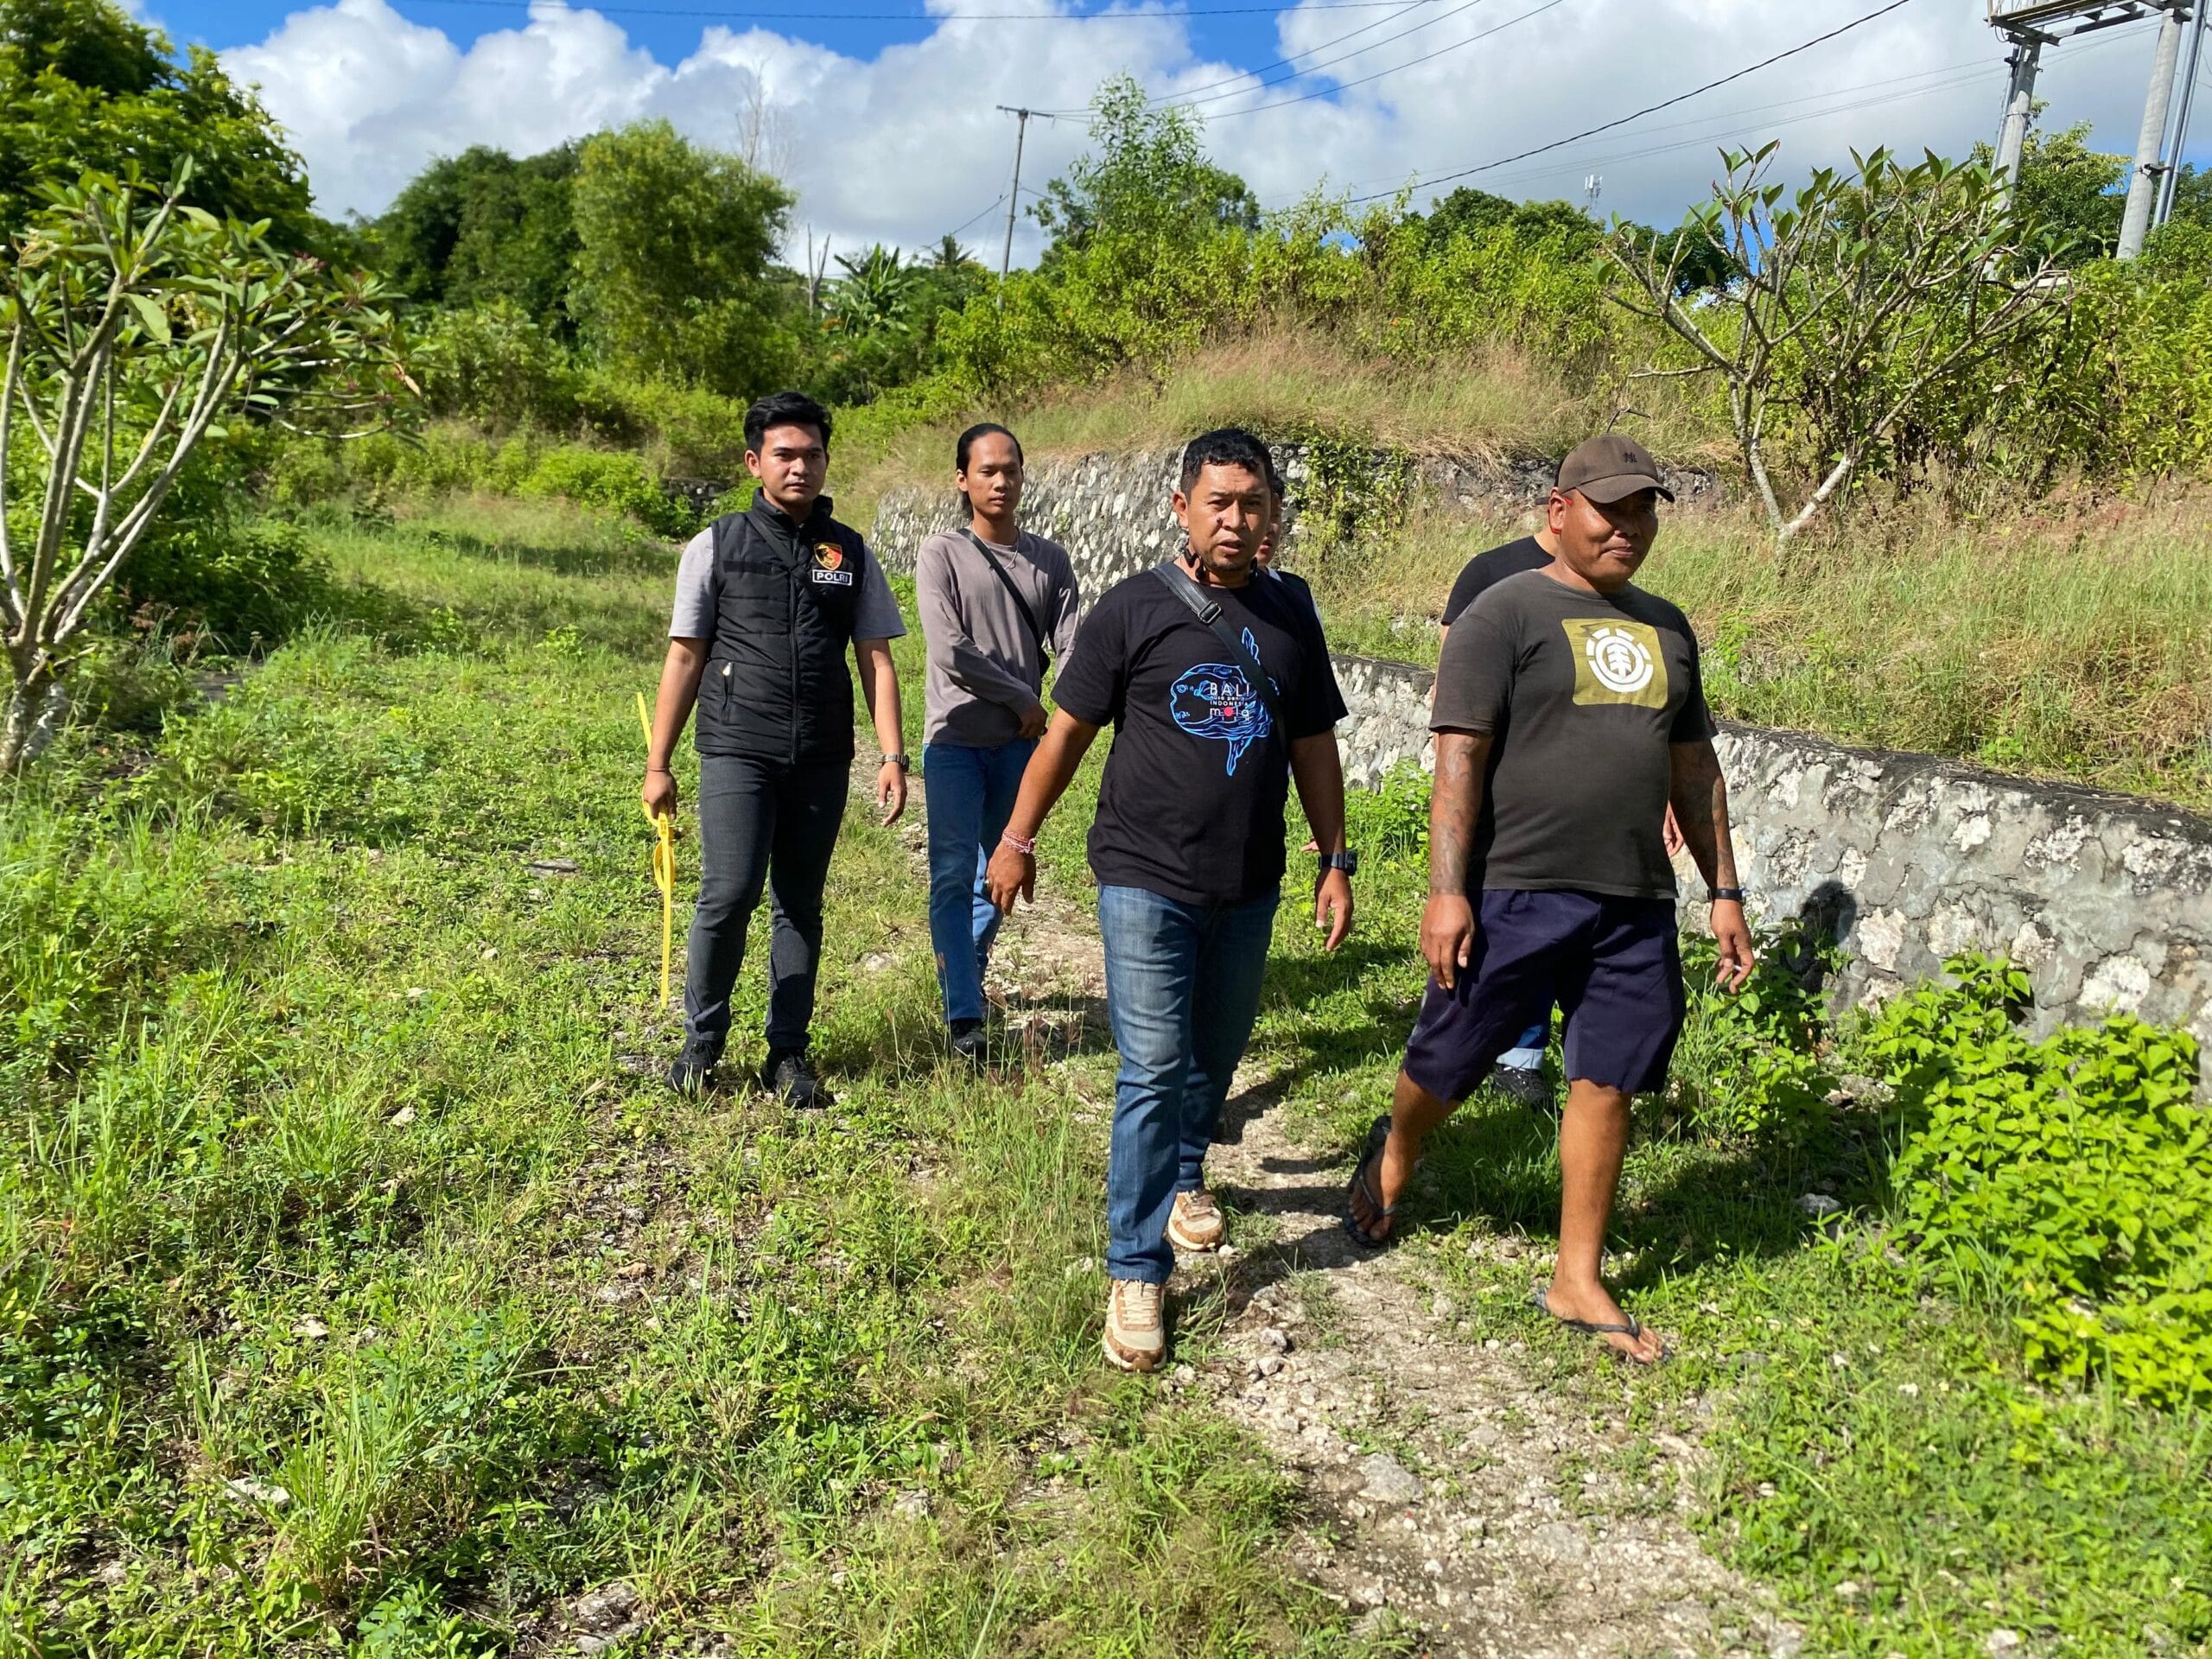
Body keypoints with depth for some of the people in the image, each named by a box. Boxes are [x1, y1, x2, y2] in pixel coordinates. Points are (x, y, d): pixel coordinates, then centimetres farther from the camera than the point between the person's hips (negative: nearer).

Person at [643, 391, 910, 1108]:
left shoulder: (851, 553, 10)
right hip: (737, 752, -2)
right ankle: (702, 1041, 9)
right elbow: (685, 656, 4)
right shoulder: (717, 545, 4)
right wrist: (658, 763, 2)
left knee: (801, 905, 8)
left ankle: (788, 1054, 19)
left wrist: (893, 757, -1)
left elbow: (876, 659, 8)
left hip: (822, 761, 3)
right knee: (730, 893, -12)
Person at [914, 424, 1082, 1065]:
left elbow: (1072, 646, -2)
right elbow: (950, 652, -12)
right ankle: (964, 1017, -5)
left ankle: (967, 975, 33)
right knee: (953, 876, -7)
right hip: (956, 741, -4)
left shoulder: (1050, 560, 8)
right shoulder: (941, 555, -2)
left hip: (1021, 744, 4)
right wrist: (1023, 700, -8)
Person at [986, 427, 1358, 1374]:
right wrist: (1017, 839, 1)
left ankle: (1182, 1176, 44)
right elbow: (1068, 732, 0)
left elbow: (1314, 749, 13)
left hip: (1247, 888, 5)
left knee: (1216, 1054, 18)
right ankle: (1136, 1270, 1)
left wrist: (1335, 860, 11)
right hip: (1146, 880, -4)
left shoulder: (1289, 620, 8)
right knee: (1153, 1070, -7)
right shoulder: (1133, 610, -5)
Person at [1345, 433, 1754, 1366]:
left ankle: (1577, 1282, 21)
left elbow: (1693, 767, 20)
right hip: (1517, 894, -5)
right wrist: (1446, 890, -17)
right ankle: (1394, 1155, 40)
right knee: (1451, 1066, 7)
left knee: (1607, 1084, 7)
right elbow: (1459, 759, -11)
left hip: (1636, 903, 6)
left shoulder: (1665, 628, 16)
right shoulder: (1507, 614, -5)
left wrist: (1724, 889, 17)